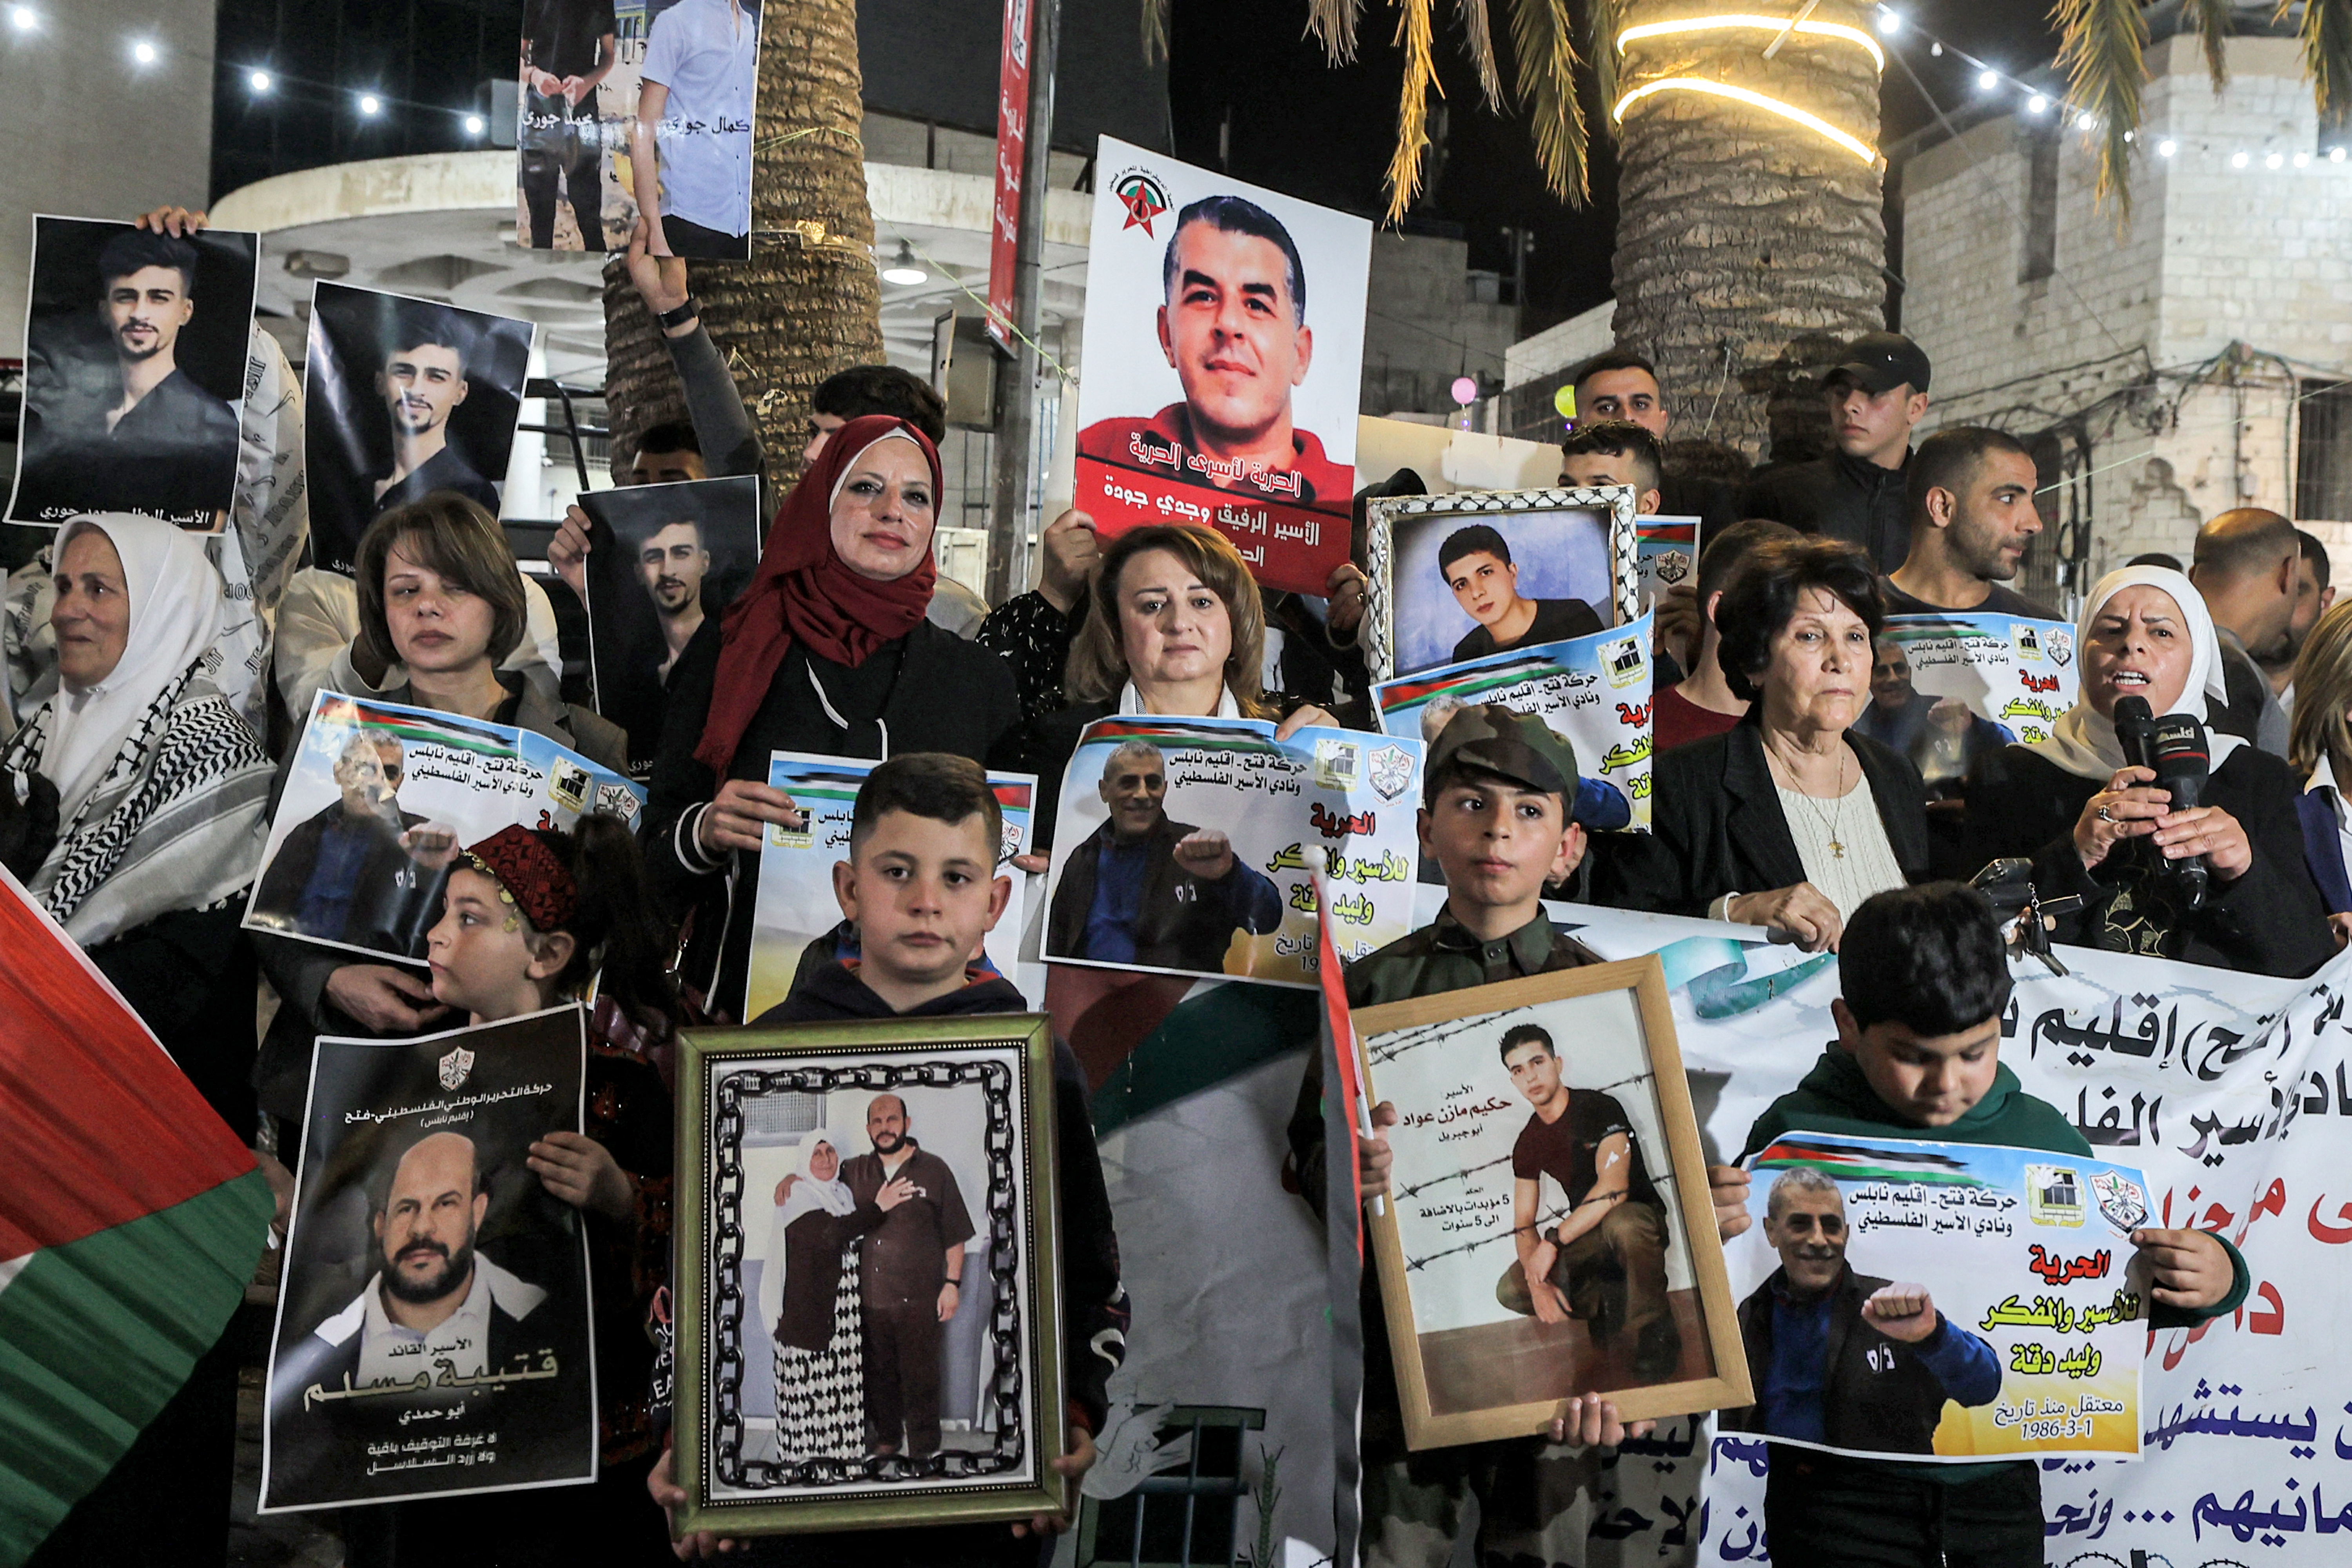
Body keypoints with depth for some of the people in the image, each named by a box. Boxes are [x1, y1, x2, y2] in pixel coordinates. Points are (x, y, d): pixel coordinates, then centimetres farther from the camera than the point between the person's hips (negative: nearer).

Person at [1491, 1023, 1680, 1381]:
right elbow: (1524, 1226, 2)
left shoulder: (1599, 1108, -16)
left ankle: (1654, 1328, -20)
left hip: (1640, 1218, -6)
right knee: (1510, 1290, -12)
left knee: (1622, 1223, -42)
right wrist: (1537, 1282, -17)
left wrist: (1553, 1242, -28)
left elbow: (1613, 1189, -29)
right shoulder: (1527, 1144, 3)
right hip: (1587, 1238, 6)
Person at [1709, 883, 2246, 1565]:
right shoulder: (1801, 1132, -10)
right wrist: (1704, 1233, -29)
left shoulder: (2043, 1137, 3)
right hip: (1842, 1481, -3)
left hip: (1998, 1483, 4)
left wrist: (2210, 1280, -6)